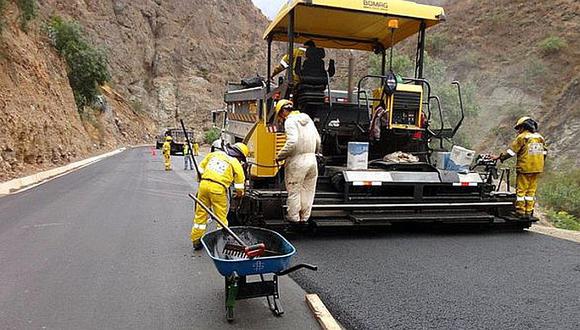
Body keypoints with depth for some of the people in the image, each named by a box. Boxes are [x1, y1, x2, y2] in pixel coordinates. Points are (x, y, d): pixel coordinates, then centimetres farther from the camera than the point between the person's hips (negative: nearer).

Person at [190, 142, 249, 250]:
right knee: (221, 216, 6)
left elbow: (201, 168, 21)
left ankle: (196, 240, 22)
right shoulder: (236, 163, 5)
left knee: (200, 213, 14)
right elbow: (239, 183, 7)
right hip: (218, 188, -4)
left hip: (204, 184, 4)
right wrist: (239, 194, 24)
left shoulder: (214, 154, 18)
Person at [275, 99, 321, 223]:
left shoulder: (290, 121, -10)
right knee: (308, 190, 14)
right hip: (312, 159, 8)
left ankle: (294, 218, 14)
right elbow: (318, 141, 15)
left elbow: (292, 142, -25)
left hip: (297, 161, -7)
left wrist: (280, 156, -15)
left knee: (294, 191, 5)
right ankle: (304, 217, 24)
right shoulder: (307, 119, 13)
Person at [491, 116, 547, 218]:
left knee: (521, 190, 0)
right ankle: (529, 212, 14)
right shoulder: (540, 137, 12)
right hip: (537, 169, 7)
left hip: (524, 168, -7)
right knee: (531, 191, 12)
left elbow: (511, 151, -10)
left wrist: (499, 157, -1)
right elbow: (544, 152, 16)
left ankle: (520, 212, 2)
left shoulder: (522, 137, -10)